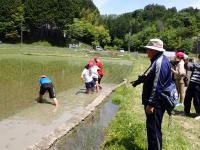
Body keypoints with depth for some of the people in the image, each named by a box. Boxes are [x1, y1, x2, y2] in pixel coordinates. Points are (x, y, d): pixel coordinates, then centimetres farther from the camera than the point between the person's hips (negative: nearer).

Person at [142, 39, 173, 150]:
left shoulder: (160, 63, -21)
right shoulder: (158, 60, 12)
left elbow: (157, 86, -25)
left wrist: (151, 104, -23)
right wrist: (144, 79, 12)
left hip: (156, 103, -11)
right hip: (155, 101, 11)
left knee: (154, 129, 0)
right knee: (152, 128, 21)